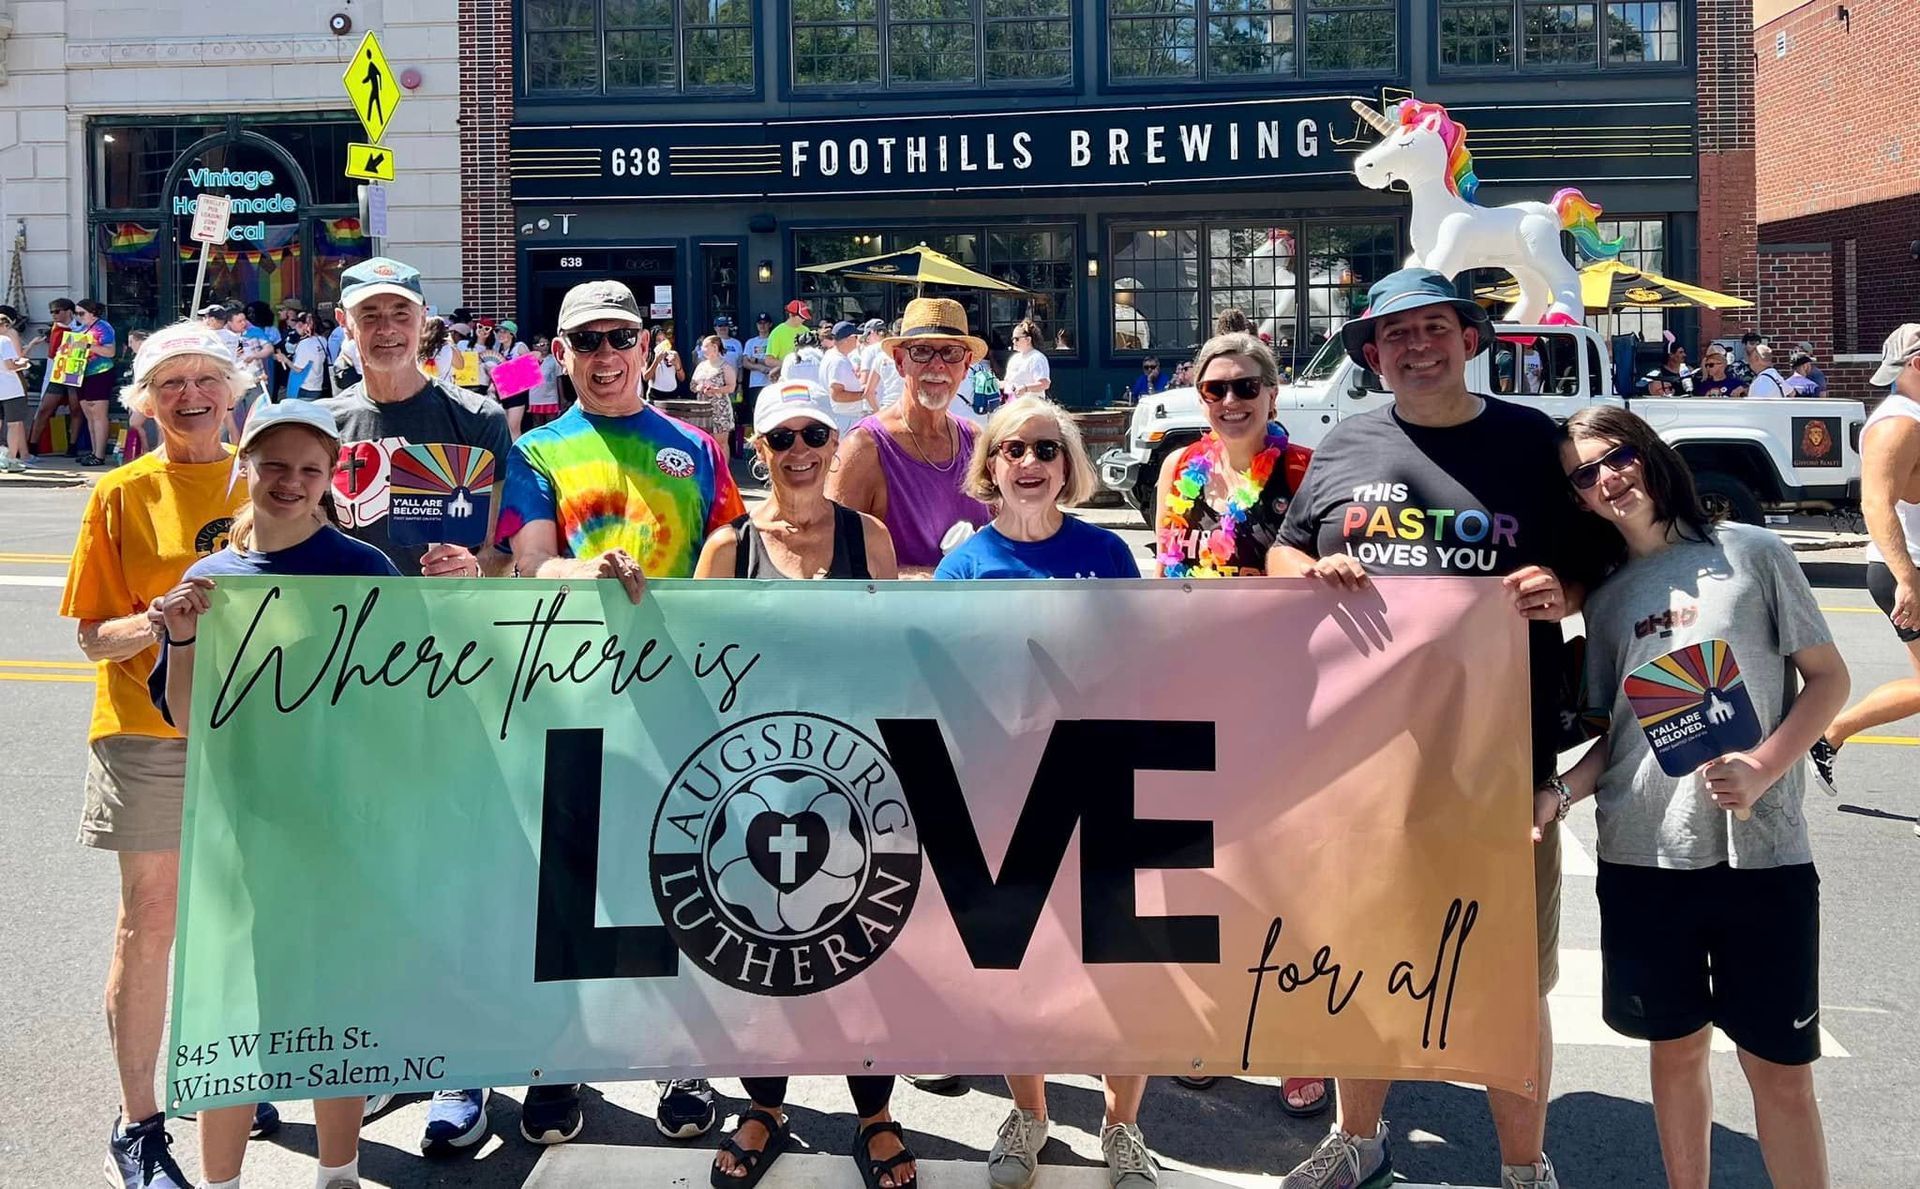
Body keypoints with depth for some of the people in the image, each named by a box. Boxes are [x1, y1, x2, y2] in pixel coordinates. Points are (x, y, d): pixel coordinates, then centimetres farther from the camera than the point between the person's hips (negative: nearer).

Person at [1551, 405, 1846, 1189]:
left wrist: (1765, 768, -14)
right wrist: (1563, 793, -6)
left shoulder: (1751, 553, 1)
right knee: (1677, 1048, 12)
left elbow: (1828, 678, 1)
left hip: (1761, 851, -3)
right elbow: (1616, 734, 13)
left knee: (1780, 1067, 2)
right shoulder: (1606, 599, 10)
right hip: (1643, 856, 3)